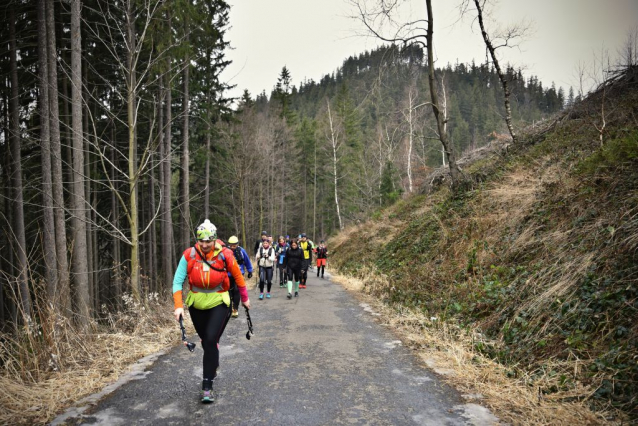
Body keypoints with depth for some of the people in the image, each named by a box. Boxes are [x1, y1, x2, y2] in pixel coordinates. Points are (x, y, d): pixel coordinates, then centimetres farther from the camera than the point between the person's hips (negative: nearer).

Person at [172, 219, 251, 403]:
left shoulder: (225, 255, -17)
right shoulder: (189, 255, -15)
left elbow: (237, 276, -1)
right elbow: (178, 281, -10)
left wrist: (245, 298, 9)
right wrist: (178, 306, -20)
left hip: (219, 303, -2)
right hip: (196, 303, 3)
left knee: (211, 341, -15)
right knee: (206, 340, 18)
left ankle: (207, 387, -4)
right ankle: (214, 363, 49)